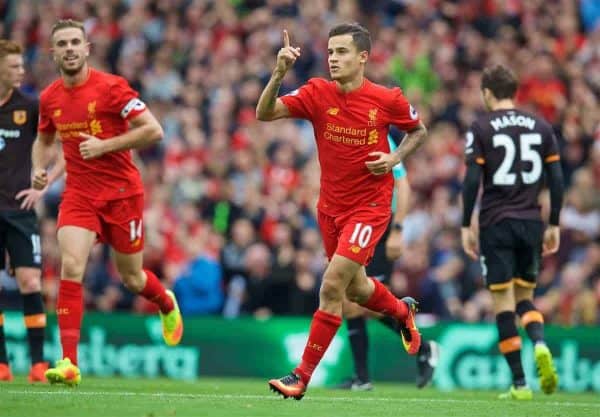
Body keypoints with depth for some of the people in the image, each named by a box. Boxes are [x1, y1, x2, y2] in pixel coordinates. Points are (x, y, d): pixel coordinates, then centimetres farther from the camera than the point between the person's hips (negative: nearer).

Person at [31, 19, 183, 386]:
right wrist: (39, 169, 2)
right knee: (71, 268, -18)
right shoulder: (50, 98, 3)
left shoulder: (111, 87, -13)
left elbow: (154, 131, -16)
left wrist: (105, 145, -21)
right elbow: (44, 139, 23)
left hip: (122, 192, -3)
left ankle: (167, 304, 48)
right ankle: (69, 362, -20)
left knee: (131, 277, 10)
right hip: (79, 194, 3)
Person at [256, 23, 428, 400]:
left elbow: (419, 131, 7)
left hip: (369, 206, -5)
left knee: (332, 286, -15)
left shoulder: (386, 99, -12)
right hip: (330, 206, 5)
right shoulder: (318, 93, -7)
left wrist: (395, 158, -11)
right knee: (355, 288, 20)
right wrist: (279, 74, -31)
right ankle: (403, 311, 53)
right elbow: (265, 113, -16)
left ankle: (303, 376, -8)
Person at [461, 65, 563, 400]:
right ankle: (540, 344, -15)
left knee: (504, 302, 1)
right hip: (531, 222, 3)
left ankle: (520, 384, -3)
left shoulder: (482, 128, -2)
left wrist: (466, 226, -1)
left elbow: (472, 180, -8)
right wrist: (554, 225, 13)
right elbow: (556, 178, 6)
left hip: (496, 224, -3)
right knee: (525, 296, 16)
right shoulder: (541, 127, 8)